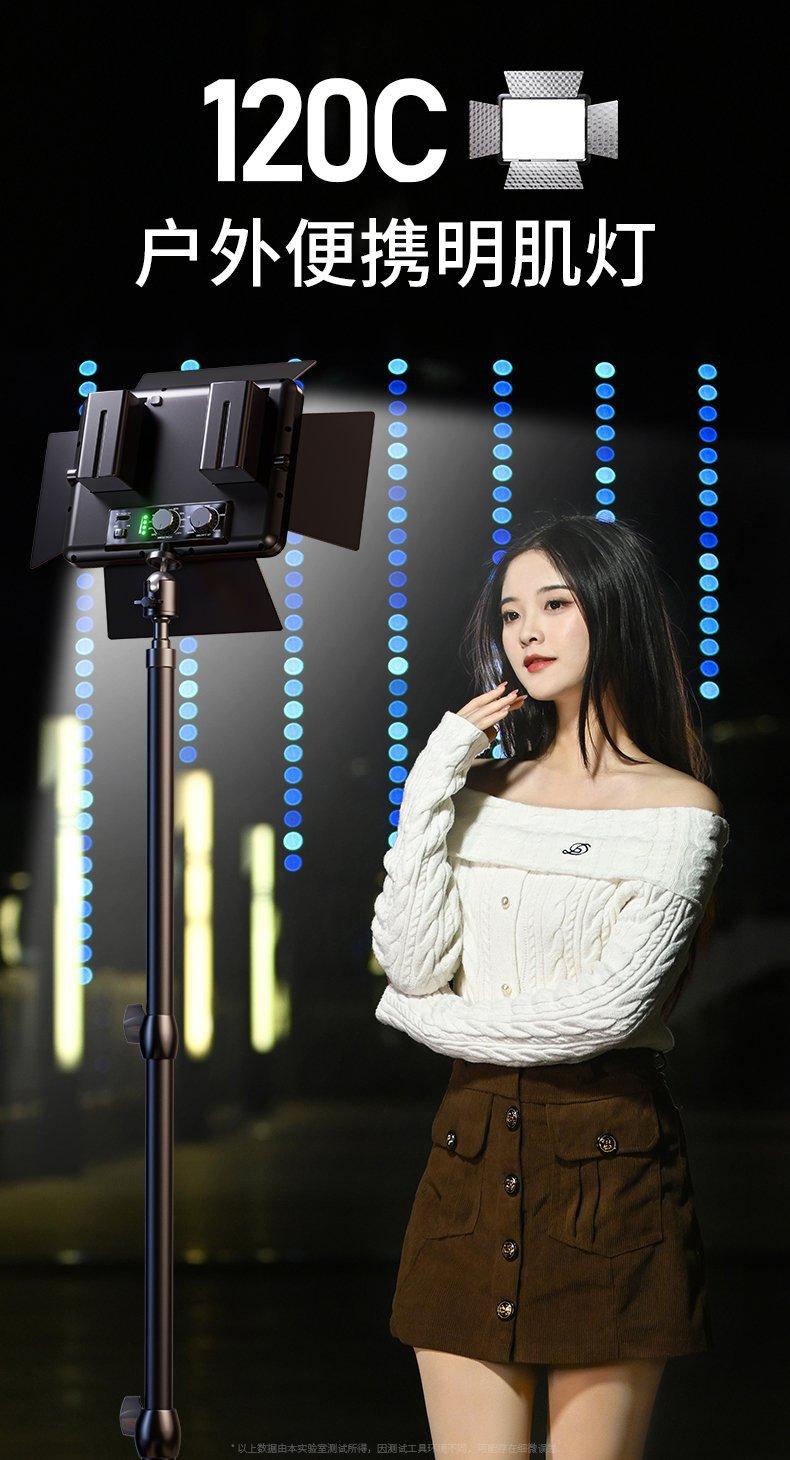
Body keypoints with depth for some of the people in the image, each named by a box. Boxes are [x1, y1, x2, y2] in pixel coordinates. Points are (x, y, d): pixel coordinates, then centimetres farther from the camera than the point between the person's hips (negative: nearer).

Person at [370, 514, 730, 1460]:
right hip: (473, 1152, 4)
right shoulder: (486, 790, 12)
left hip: (607, 1155, -4)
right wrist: (434, 782, -2)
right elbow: (410, 963, -1)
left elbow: (611, 1007, -12)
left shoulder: (677, 808, -2)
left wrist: (432, 1021, -2)